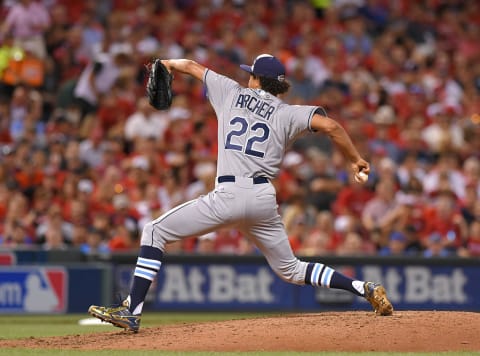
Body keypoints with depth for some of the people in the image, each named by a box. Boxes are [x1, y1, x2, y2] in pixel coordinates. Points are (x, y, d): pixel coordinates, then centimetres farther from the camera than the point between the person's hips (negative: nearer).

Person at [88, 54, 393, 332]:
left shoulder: (233, 92, 13)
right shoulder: (288, 113, 11)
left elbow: (191, 66, 27)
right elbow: (330, 126, -5)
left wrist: (166, 63, 47)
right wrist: (356, 159, 7)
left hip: (228, 195, -4)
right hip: (265, 198, 4)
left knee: (156, 232, 6)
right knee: (290, 269, 20)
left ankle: (132, 312, -5)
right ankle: (364, 288, 6)